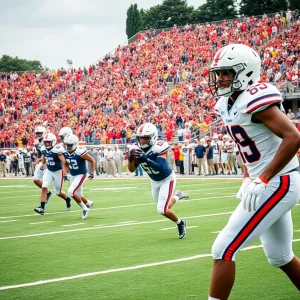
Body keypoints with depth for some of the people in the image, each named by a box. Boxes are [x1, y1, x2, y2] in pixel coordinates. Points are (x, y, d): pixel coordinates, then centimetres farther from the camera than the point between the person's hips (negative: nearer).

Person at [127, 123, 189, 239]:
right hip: (154, 181, 6)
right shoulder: (137, 149, -16)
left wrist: (145, 159, -50)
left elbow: (161, 167, -41)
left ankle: (180, 223, 14)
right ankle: (177, 196, 50)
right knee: (163, 206, 20)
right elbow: (131, 170, -12)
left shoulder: (159, 147, -32)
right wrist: (131, 158, -32)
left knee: (162, 209, -14)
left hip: (167, 179, -6)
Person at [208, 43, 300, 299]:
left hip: (278, 184, -10)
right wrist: (248, 179, 12)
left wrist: (262, 181, -26)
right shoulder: (228, 104, 8)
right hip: (273, 184, 10)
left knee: (224, 250, -9)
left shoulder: (254, 100, -20)